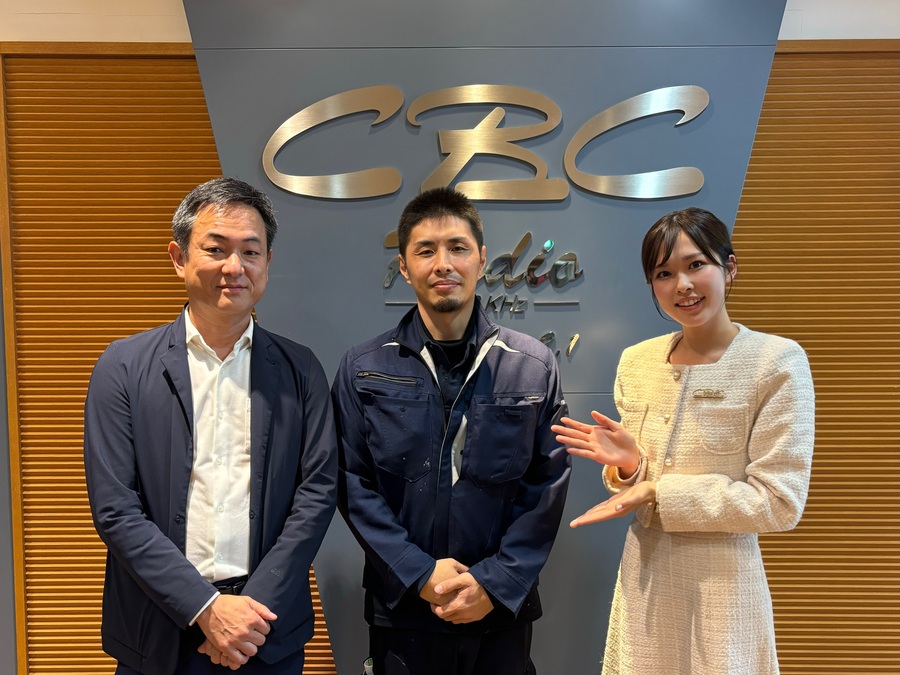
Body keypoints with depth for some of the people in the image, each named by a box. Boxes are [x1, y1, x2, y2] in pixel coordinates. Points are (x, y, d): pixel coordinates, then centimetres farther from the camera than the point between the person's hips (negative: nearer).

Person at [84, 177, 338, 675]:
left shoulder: (300, 371, -1)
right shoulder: (124, 367, -4)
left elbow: (317, 492, -3)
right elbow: (114, 509, -8)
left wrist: (254, 608, -11)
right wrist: (207, 607, -13)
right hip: (158, 635, -1)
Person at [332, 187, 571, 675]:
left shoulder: (534, 367, -1)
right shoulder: (363, 371, -3)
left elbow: (549, 485, -2)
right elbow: (353, 486, -3)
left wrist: (495, 581, -10)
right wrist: (419, 573, -12)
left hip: (503, 609, 1)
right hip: (400, 611, 0)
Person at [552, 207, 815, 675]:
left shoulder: (777, 361, -12)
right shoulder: (636, 361, 3)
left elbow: (779, 503, -14)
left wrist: (658, 493, -17)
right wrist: (628, 466, -10)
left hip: (721, 580, -4)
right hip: (644, 576, 5)